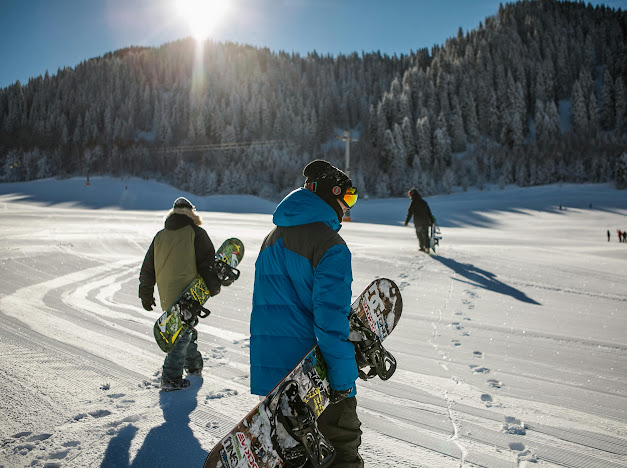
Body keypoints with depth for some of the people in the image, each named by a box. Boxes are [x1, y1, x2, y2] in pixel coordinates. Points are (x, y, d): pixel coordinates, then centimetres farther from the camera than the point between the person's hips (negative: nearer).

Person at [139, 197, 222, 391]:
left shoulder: (160, 236, 11)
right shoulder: (196, 233, -5)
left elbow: (147, 269, 14)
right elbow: (207, 263, -9)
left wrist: (146, 296, 22)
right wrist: (214, 287, 3)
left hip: (167, 297, 6)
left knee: (185, 327, 22)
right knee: (183, 333, 0)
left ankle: (193, 364, 36)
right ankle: (171, 378, -2)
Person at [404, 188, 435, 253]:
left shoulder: (413, 203, -7)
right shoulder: (424, 202, 12)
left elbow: (410, 213, -10)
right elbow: (429, 212, 15)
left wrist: (406, 221, -6)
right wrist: (431, 221, 19)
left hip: (418, 223, -4)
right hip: (426, 222, 4)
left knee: (419, 234, 11)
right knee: (425, 235, 4)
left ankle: (422, 247, 16)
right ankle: (427, 248, -6)